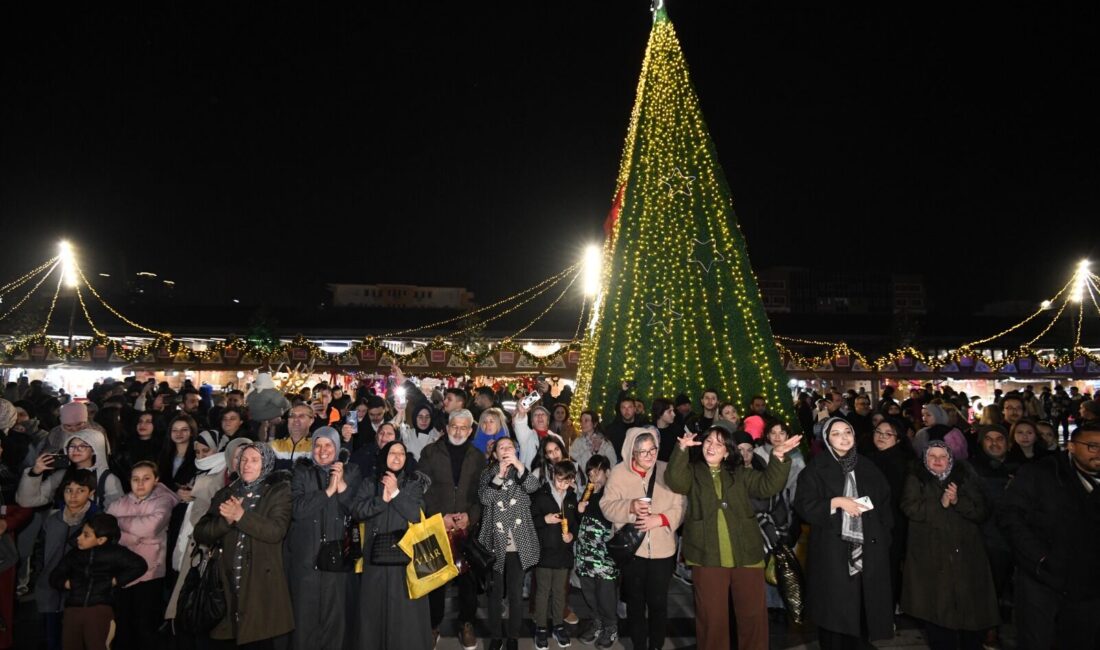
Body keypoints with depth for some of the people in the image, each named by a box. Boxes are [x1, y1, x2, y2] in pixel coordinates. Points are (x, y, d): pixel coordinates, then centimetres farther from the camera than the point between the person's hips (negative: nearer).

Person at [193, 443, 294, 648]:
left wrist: (241, 515, -18)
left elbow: (276, 531, -15)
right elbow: (200, 534, 5)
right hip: (228, 584, 4)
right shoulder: (226, 493, 13)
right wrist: (226, 519, -11)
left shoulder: (279, 491, 0)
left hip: (262, 584, -4)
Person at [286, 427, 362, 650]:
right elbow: (297, 509, -11)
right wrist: (328, 491, -14)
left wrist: (342, 486, -12)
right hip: (305, 555, -1)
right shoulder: (302, 472, 3)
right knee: (304, 613, 2)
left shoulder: (351, 472, 7)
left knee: (335, 614, 6)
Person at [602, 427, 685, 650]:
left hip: (662, 549, 0)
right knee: (635, 601, 15)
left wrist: (660, 519, -21)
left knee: (658, 602, 8)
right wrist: (630, 507, -24)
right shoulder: (618, 472, -3)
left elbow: (680, 507, -6)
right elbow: (607, 505, -7)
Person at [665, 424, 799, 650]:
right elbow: (675, 481, -14)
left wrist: (777, 457, -13)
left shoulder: (741, 474, 13)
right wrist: (682, 449, -28)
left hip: (746, 555, 2)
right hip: (708, 557, -2)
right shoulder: (692, 472, 6)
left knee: (754, 614, 8)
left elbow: (768, 486, 1)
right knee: (712, 617, 6)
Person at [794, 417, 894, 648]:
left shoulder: (868, 468, 13)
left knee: (858, 610, 4)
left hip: (866, 551, 3)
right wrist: (836, 502, -16)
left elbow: (884, 505, 14)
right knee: (833, 612, -2)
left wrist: (884, 536, 4)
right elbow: (803, 505, -8)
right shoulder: (816, 468, 0)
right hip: (831, 552, -3)